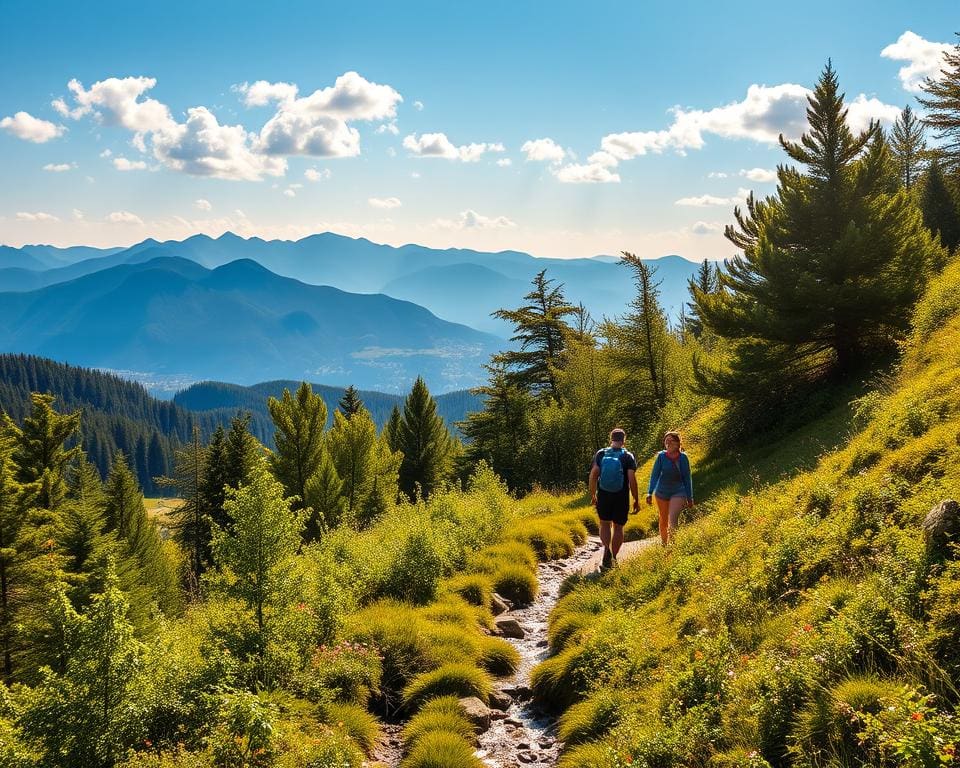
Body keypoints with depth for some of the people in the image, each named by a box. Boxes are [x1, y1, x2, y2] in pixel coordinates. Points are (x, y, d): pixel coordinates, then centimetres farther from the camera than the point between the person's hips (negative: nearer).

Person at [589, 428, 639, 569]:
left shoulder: (600, 454, -1)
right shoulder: (628, 457, -5)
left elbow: (593, 475, -8)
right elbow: (632, 479, -12)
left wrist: (593, 495, 1)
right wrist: (636, 500, -6)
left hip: (603, 496, 1)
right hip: (621, 497, -1)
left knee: (605, 524, 15)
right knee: (618, 527, 12)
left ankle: (607, 549, -11)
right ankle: (613, 558, 16)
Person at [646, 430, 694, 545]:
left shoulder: (683, 457, -10)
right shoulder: (661, 456, -10)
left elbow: (687, 478, -1)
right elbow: (654, 475, -7)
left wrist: (689, 497, 3)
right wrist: (650, 493, -15)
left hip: (678, 492, -2)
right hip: (661, 492, 2)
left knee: (672, 519, -19)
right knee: (663, 521, 14)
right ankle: (664, 544, 31)